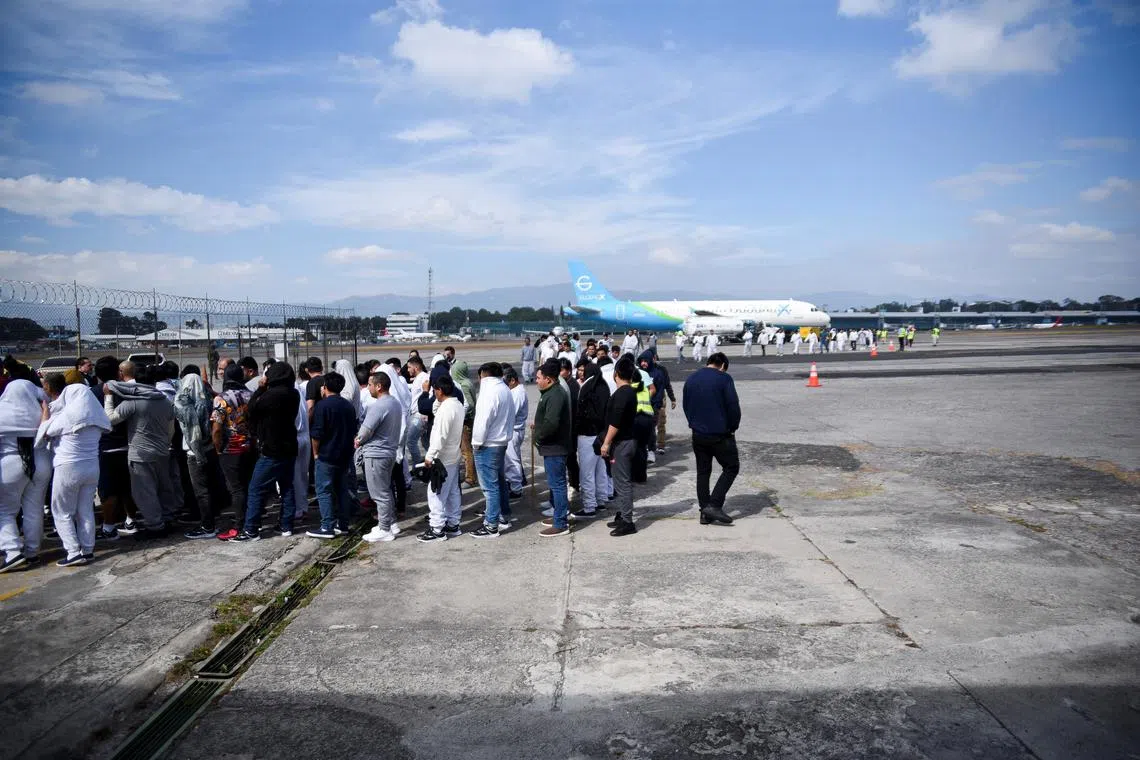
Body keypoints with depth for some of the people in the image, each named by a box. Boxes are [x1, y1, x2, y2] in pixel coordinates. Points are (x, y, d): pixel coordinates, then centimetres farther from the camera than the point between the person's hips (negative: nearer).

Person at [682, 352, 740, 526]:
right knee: (731, 467, 7)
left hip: (698, 434, 6)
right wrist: (733, 427, 0)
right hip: (720, 434, -6)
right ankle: (714, 505, -4)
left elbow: (686, 405, 14)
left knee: (702, 471, 12)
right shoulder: (724, 378, -10)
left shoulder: (691, 379, 9)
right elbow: (733, 406, -13)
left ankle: (705, 512, 14)